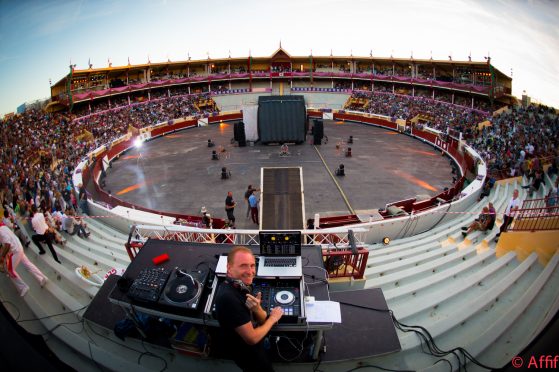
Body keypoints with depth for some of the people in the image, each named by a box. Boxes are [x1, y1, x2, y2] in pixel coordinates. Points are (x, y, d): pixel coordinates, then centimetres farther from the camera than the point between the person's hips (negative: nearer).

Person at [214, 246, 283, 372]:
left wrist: (257, 309, -25)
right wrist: (273, 318, -15)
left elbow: (262, 320, -2)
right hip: (247, 353, -7)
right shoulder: (228, 298, -35)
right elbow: (252, 338, -30)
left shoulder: (242, 286, -8)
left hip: (252, 347, 8)